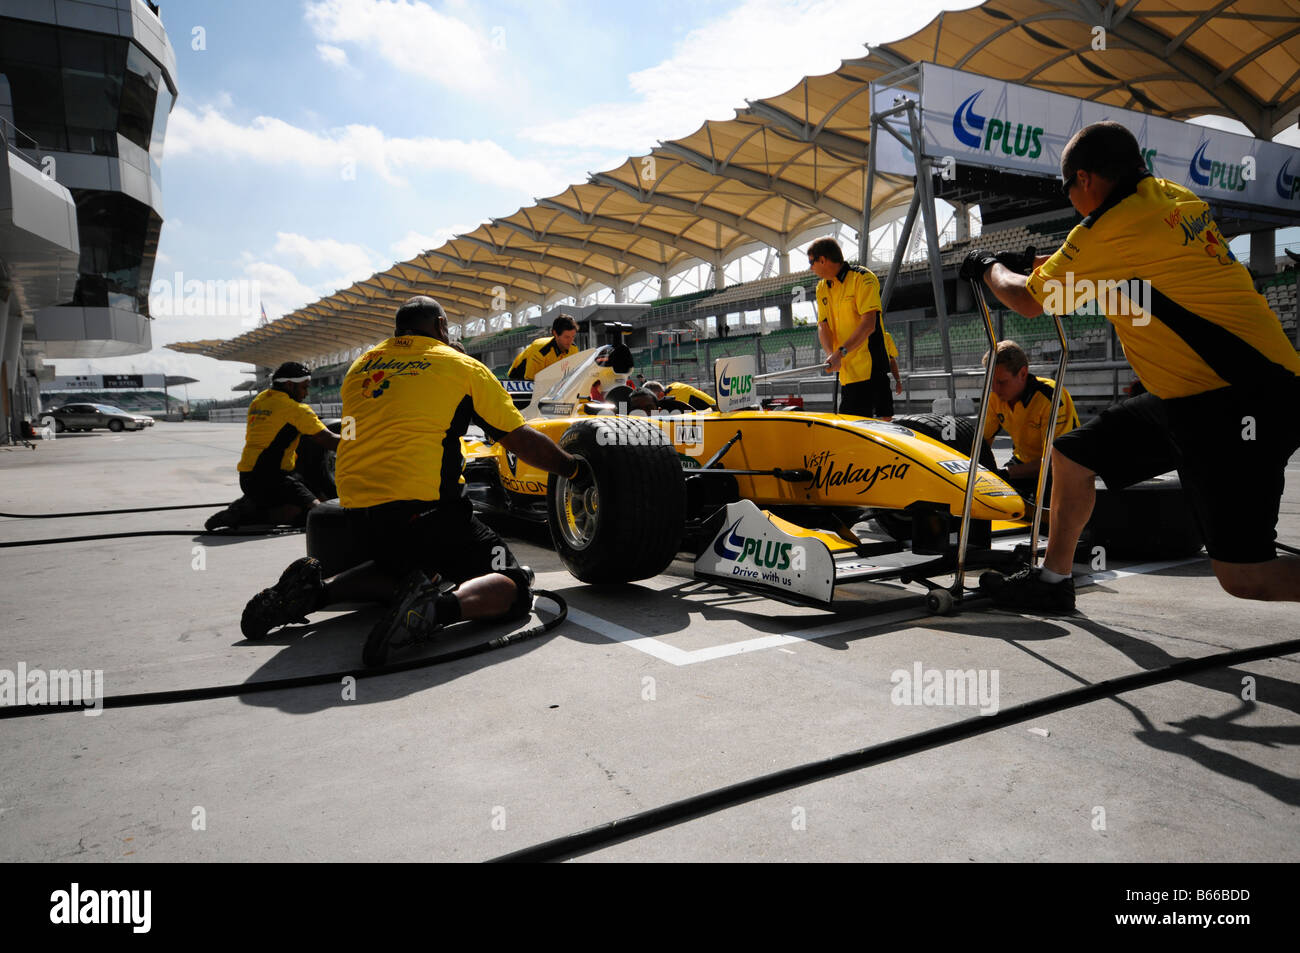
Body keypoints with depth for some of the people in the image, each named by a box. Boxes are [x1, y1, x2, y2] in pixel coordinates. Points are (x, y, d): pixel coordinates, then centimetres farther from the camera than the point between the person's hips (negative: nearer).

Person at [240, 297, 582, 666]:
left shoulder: (360, 365, 19)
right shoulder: (461, 365, 5)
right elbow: (521, 439, 7)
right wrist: (573, 467, 21)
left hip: (355, 513, 7)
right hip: (421, 508, -6)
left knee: (405, 569, 33)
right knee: (512, 584, 0)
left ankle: (317, 589, 9)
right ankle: (439, 607, -30)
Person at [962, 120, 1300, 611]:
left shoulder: (1110, 227, -16)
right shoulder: (1175, 197, 10)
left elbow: (1029, 301, -3)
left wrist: (988, 266, 15)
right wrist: (1056, 265, 29)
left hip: (1244, 400, -10)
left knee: (1241, 576, -11)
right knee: (1071, 453, 14)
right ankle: (1052, 580, 25)